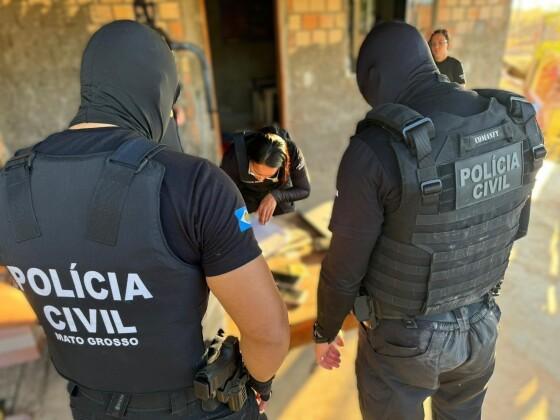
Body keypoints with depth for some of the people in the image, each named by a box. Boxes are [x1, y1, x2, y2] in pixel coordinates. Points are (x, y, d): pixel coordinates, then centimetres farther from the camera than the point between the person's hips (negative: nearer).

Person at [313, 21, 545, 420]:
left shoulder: (374, 150, -31)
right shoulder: (512, 126, -9)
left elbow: (344, 268, -22)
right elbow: (510, 226, 5)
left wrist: (324, 330, -2)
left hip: (402, 334, -5)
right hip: (477, 323, 6)